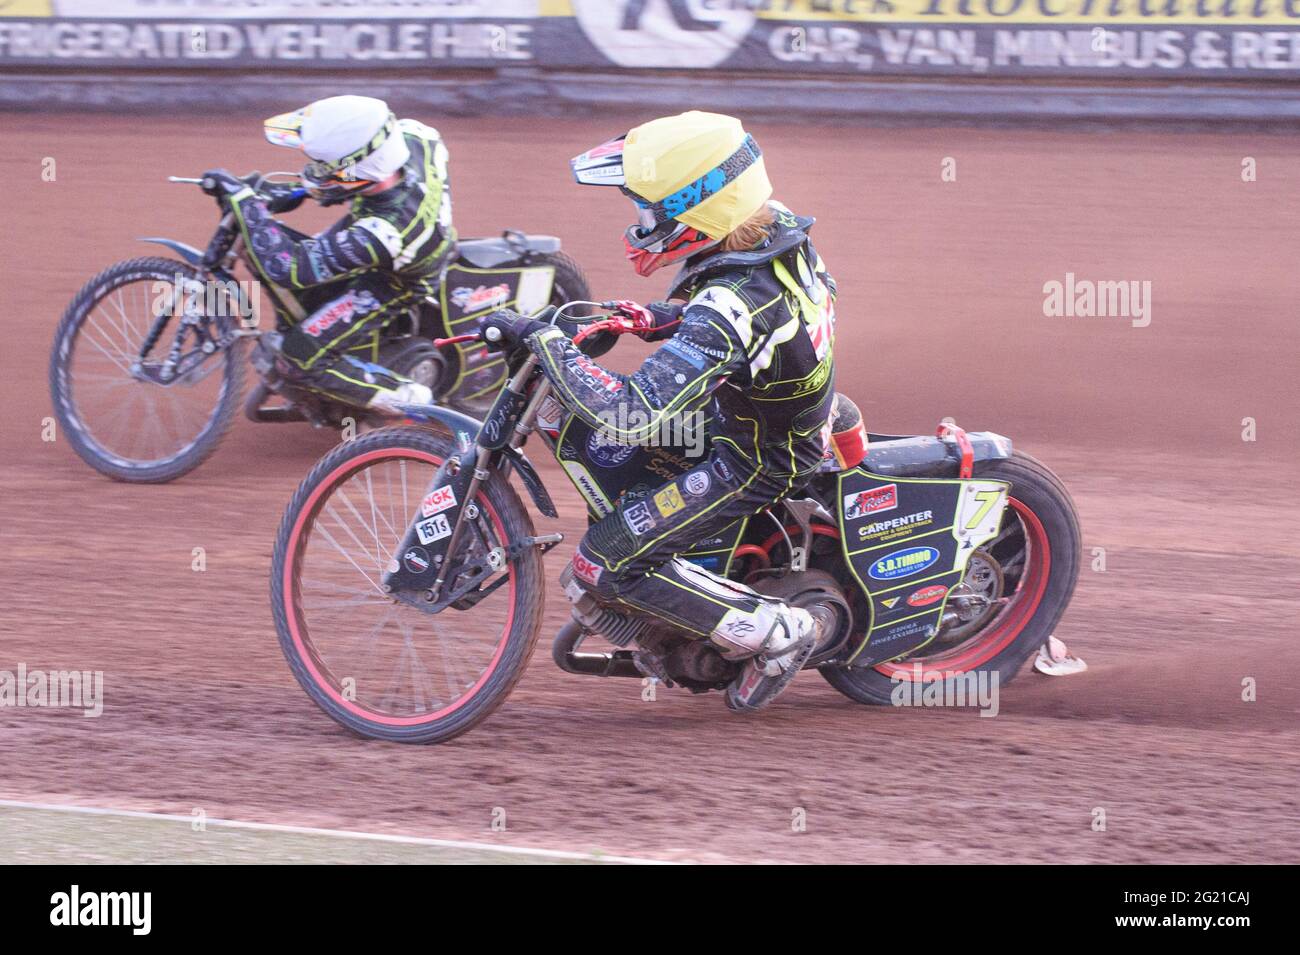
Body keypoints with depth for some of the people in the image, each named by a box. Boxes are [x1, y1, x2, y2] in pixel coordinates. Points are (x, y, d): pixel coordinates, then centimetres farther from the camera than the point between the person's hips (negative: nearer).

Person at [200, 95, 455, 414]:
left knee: (301, 359, -7)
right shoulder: (411, 136, -30)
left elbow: (286, 268, -40)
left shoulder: (383, 232, -47)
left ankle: (408, 398, 5)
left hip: (393, 283, -7)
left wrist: (242, 198, -35)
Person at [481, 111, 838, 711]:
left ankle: (773, 631, -2)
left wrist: (540, 339, -35)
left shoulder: (730, 308, -37)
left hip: (754, 464, -9)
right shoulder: (774, 225, -11)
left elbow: (631, 418, -42)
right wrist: (655, 320, 0)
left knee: (602, 563, -8)